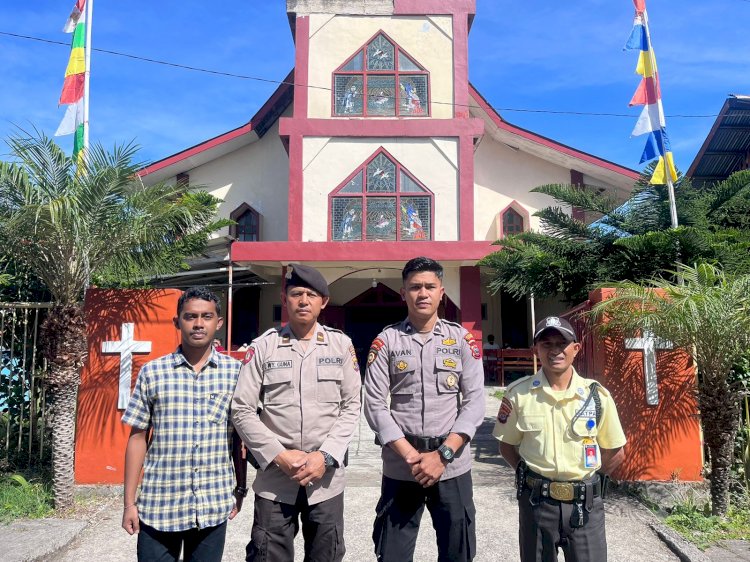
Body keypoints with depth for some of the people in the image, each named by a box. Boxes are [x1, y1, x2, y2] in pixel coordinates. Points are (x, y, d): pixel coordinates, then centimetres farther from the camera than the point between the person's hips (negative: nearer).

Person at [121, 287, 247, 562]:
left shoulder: (235, 372, -1)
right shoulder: (152, 372, -1)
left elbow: (241, 438, 6)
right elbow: (138, 438, 2)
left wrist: (241, 489, 6)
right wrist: (129, 502, 2)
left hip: (213, 506, 0)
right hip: (158, 505, 0)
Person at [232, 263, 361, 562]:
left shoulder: (341, 344, 1)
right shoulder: (262, 347, -2)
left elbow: (351, 406, 1)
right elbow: (242, 410, -3)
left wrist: (326, 456, -10)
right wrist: (279, 456, -12)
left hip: (327, 478, 1)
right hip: (274, 477, -1)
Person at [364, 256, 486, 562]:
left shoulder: (462, 339, 3)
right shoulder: (386, 340, 0)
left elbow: (475, 402, -3)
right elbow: (374, 405, -4)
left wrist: (443, 454, -12)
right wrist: (410, 455, -13)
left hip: (453, 466, 1)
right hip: (400, 468, 0)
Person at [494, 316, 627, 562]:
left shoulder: (597, 395, -4)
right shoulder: (519, 393, -5)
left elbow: (616, 453, 6)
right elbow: (507, 446, 5)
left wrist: (583, 478, 2)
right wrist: (532, 476, -3)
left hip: (585, 503, 0)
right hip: (536, 501, 0)